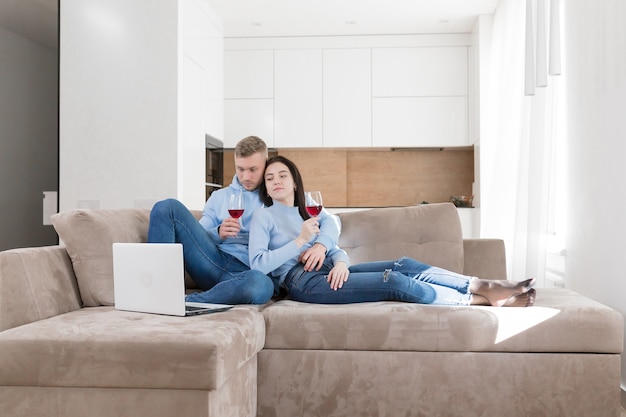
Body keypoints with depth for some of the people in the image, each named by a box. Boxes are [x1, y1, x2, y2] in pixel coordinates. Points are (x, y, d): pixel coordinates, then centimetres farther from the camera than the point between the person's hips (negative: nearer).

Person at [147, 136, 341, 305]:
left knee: (260, 284, -44)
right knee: (169, 207, -14)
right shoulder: (219, 197, 23)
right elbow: (197, 235, 17)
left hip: (251, 270, -3)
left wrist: (320, 245, -16)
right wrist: (218, 233, -6)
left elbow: (330, 221, 7)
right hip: (214, 261, 3)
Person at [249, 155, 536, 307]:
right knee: (396, 282, -21)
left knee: (405, 265, -12)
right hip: (301, 281, -7)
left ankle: (486, 286, -10)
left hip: (328, 271, 7)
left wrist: (340, 262, -9)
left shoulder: (310, 211, 24)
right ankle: (481, 299, -13)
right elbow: (257, 265, -9)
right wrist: (300, 240, -13)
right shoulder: (263, 216, 5)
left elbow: (335, 248, 16)